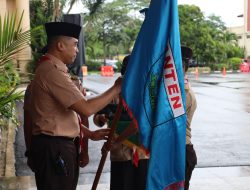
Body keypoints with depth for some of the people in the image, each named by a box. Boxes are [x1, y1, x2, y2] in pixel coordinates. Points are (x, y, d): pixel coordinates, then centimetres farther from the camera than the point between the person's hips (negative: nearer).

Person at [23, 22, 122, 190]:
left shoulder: (48, 70, 15)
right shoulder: (52, 72, -18)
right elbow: (86, 109, -24)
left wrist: (90, 134, 13)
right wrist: (117, 88, -14)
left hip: (59, 147, 10)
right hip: (55, 150, -10)